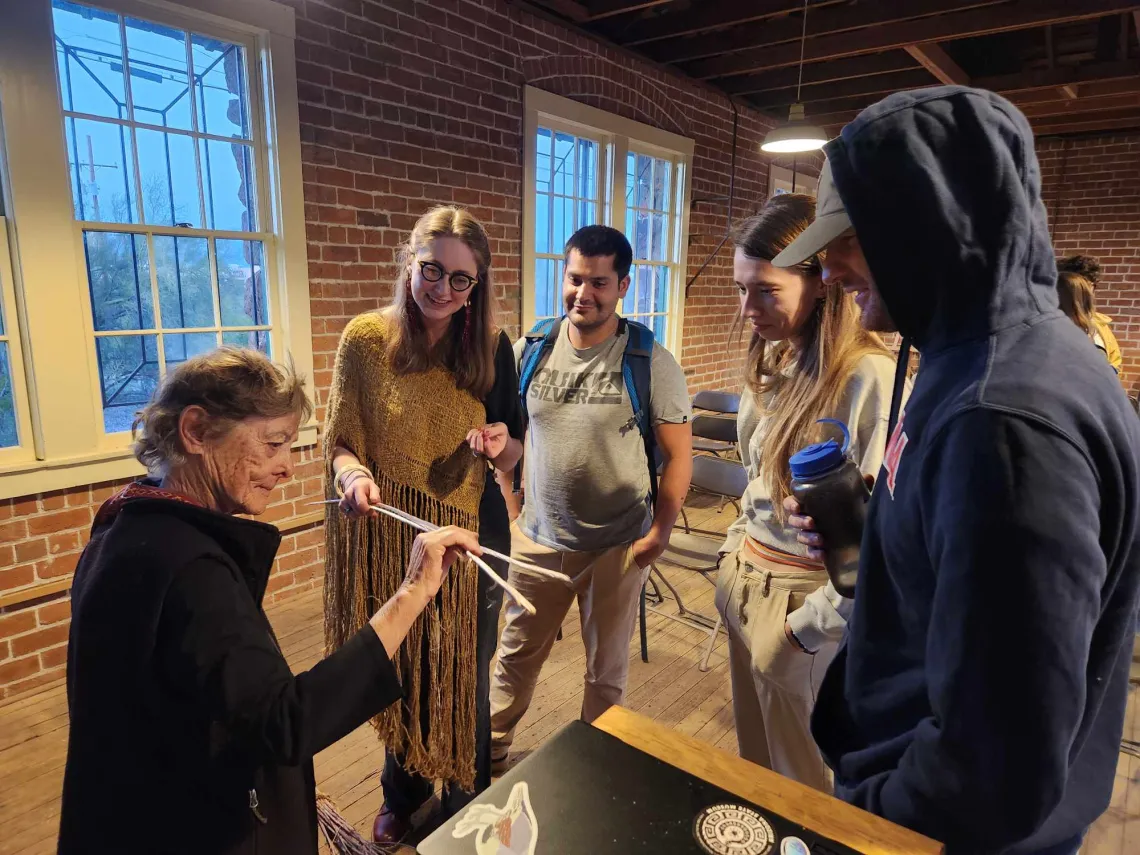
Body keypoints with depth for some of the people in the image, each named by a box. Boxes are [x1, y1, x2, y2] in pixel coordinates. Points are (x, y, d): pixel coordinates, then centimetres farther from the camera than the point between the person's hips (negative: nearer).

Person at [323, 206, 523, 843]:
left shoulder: (492, 348, -7)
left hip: (472, 534, 0)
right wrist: (352, 474, -25)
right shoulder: (365, 340, -10)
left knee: (465, 676, 16)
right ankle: (404, 792, 49)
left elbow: (513, 457, 0)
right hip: (390, 537, 0)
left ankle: (468, 800, 45)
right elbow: (338, 441, -3)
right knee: (402, 671, 20)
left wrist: (500, 443, -23)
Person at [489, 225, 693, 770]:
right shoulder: (529, 352, -3)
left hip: (620, 545, -2)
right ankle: (490, 748, 44)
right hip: (538, 538, 3)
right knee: (516, 654, 20)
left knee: (606, 670, 17)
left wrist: (660, 532, -10)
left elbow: (679, 453, -7)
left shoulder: (651, 363, -12)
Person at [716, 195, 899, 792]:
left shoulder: (868, 378, -23)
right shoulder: (773, 363, 3)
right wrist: (736, 554, 12)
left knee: (797, 777, 16)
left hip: (802, 598, -7)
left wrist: (807, 629, -16)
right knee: (754, 757, 24)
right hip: (745, 578, 7)